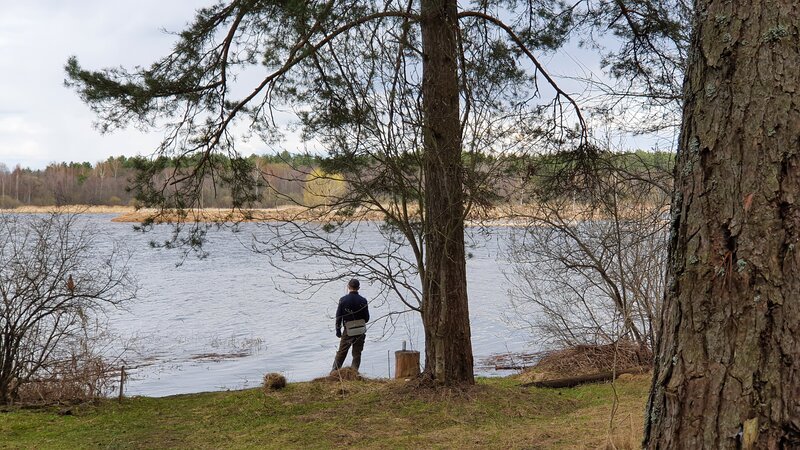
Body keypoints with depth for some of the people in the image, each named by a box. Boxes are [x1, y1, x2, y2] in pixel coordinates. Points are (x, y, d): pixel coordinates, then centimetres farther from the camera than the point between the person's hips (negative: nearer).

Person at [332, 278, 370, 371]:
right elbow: (367, 318, 0)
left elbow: (338, 317, -3)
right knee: (357, 354, 10)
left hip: (348, 331, 0)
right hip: (361, 331, 0)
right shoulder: (363, 301, -6)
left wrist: (338, 330, 8)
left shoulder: (343, 300, -7)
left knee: (341, 353, 12)